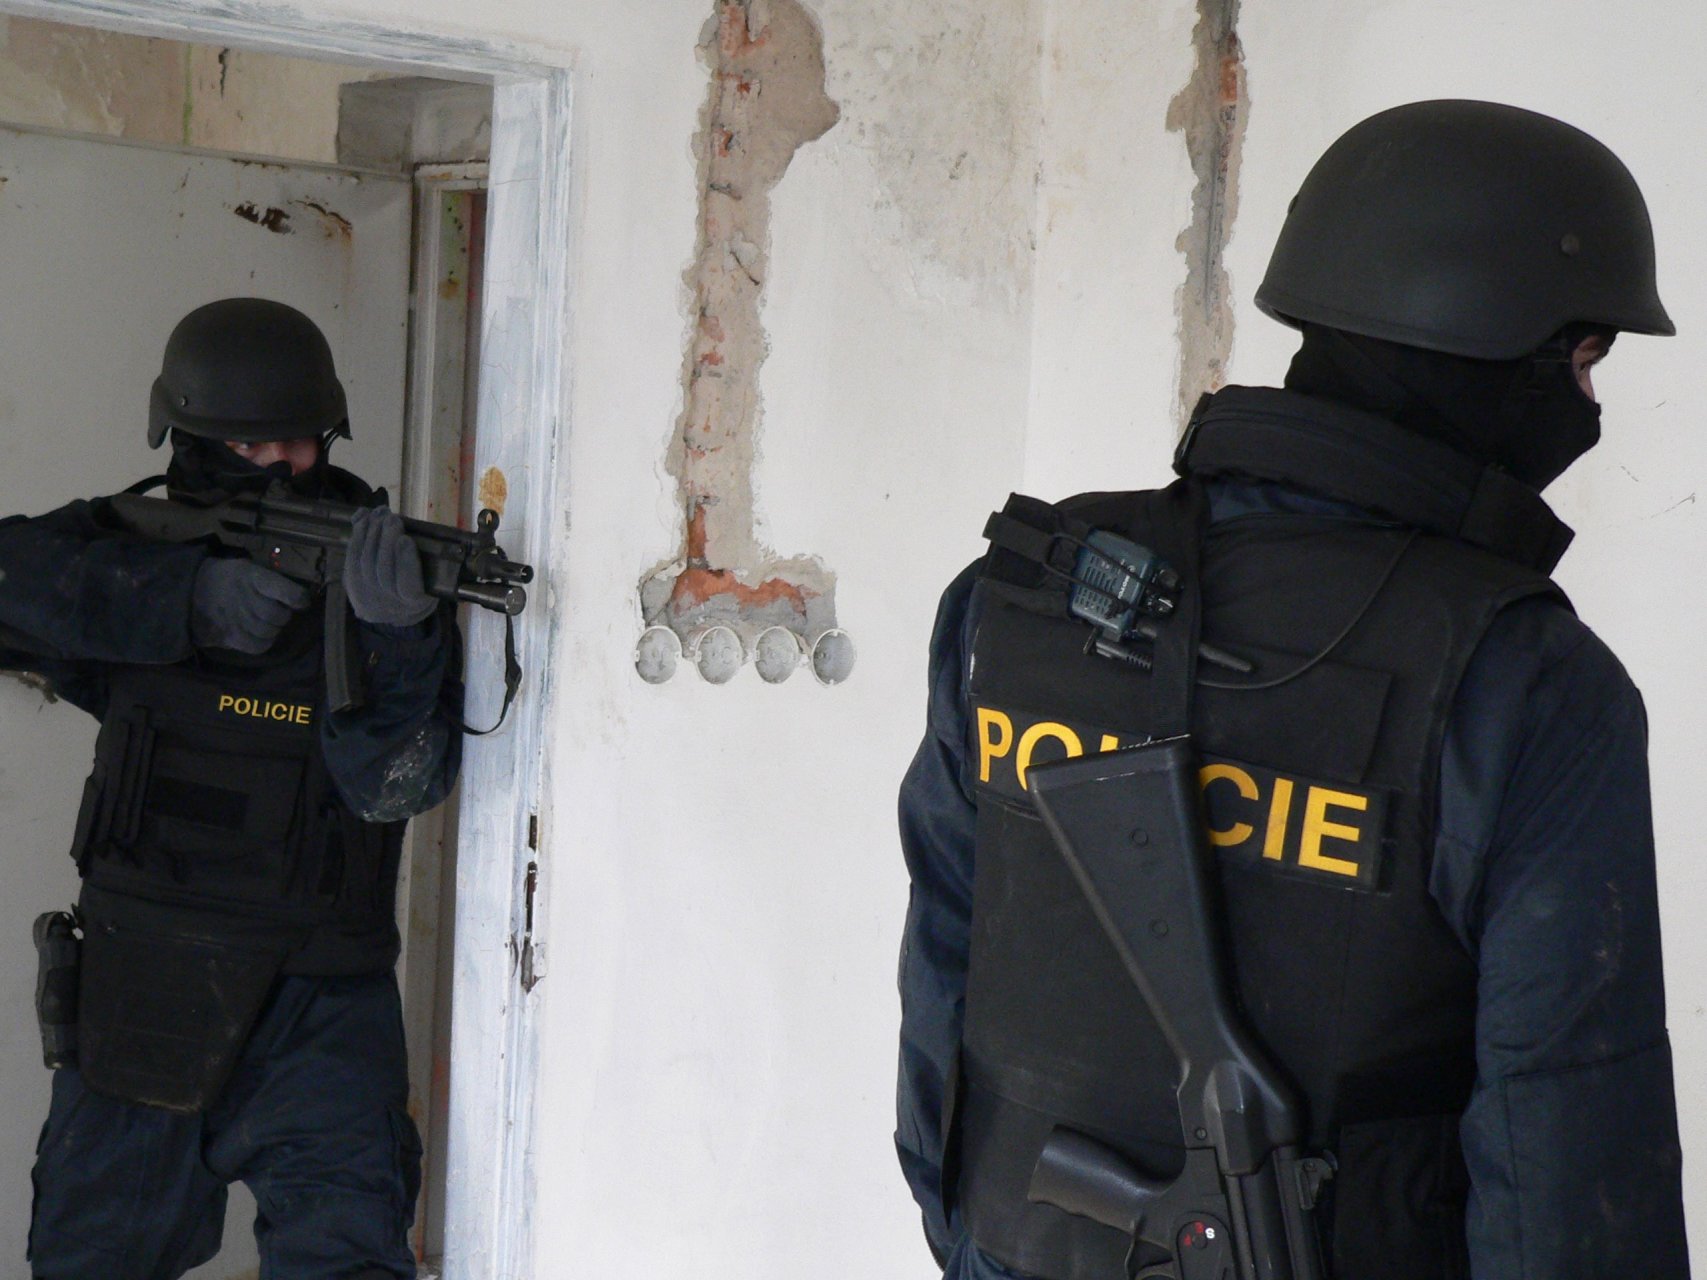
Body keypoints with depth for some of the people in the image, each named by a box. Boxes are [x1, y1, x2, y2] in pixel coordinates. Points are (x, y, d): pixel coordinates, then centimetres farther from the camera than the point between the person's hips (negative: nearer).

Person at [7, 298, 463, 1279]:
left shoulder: (379, 577, -6)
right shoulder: (137, 550, 0)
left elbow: (393, 784, -17)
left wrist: (397, 638, -36)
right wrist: (189, 601, -29)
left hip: (316, 1008, -2)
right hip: (140, 979, 3)